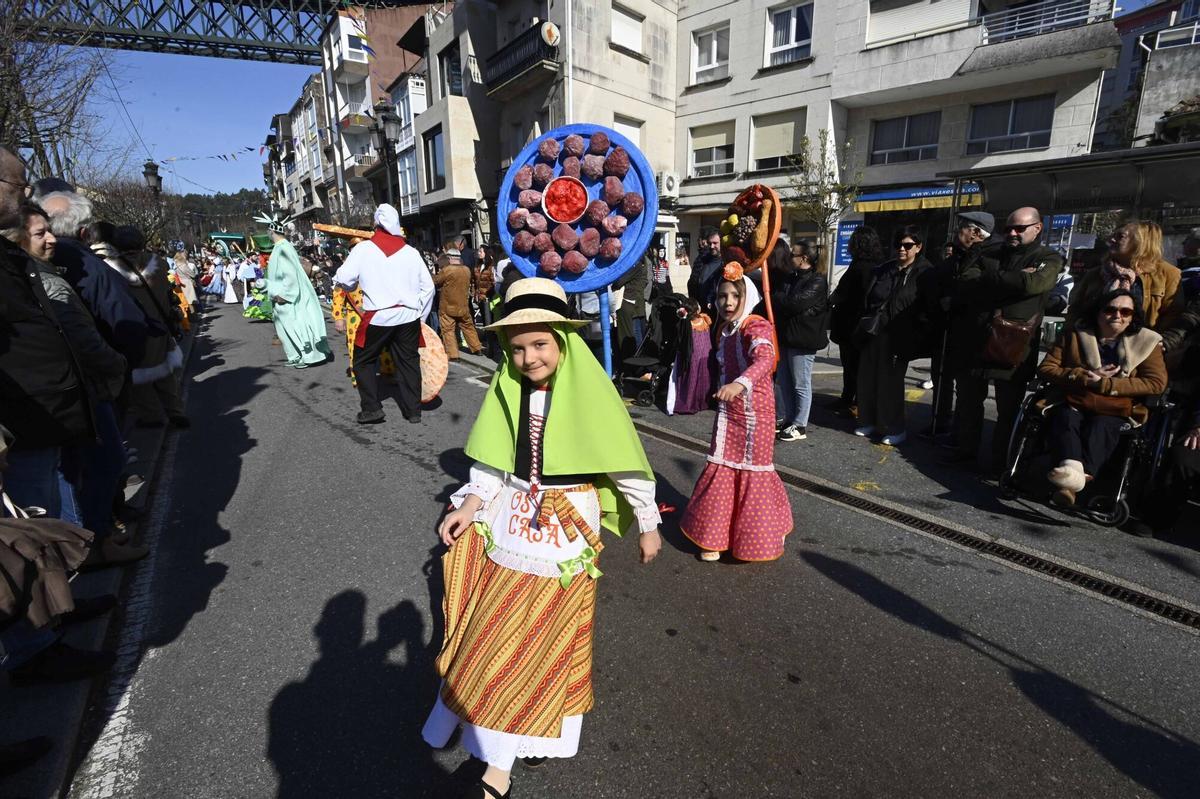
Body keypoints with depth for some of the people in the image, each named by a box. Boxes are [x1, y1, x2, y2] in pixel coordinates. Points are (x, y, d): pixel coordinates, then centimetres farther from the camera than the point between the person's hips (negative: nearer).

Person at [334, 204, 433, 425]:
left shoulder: (363, 248, -2)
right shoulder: (411, 251, 6)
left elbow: (343, 280, -4)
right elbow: (428, 287, 7)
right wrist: (420, 315, 15)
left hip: (378, 317, -2)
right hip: (408, 317, 3)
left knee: (364, 361, 15)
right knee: (409, 362, 11)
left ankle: (372, 408, 10)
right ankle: (413, 410, 15)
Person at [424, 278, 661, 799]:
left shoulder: (589, 391, -15)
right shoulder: (508, 390, -3)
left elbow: (626, 462, -8)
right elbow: (493, 463, 4)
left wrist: (647, 525, -1)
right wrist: (468, 507, -8)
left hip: (567, 526, -4)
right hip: (511, 519, 4)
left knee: (545, 637, 6)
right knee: (495, 631, 12)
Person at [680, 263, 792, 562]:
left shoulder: (757, 328, -18)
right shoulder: (723, 330, 5)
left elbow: (765, 360, -39)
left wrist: (740, 383, -55)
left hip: (754, 410, -6)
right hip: (727, 410, 7)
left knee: (753, 469, 7)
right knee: (720, 468, 10)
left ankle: (763, 535, 30)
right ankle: (716, 536, 24)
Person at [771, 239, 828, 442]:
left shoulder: (817, 282, -12)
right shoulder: (789, 277, 13)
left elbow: (795, 303, -23)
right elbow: (773, 294, 15)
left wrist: (772, 297, -11)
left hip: (802, 340, -8)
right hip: (785, 337, 8)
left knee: (801, 385, 1)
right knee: (784, 382, 15)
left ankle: (800, 426, 9)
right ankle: (786, 419, 27)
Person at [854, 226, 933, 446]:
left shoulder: (925, 274, 0)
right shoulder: (882, 270, 15)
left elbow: (927, 310, -5)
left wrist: (915, 339, -13)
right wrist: (864, 327, 8)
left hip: (898, 338, -5)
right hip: (874, 333, 5)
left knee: (891, 381, -3)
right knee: (867, 378, 5)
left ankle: (895, 429, 10)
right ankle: (868, 422, 20)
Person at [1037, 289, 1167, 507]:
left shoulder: (1146, 342, 12)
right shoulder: (1075, 335, 14)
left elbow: (1157, 382, 0)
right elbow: (1046, 368, 5)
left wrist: (1106, 385, -10)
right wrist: (1084, 377, -11)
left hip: (1115, 410, 0)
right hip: (1072, 402, 1)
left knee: (1101, 426, -35)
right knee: (1066, 419, -34)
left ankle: (1077, 480, -56)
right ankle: (1070, 467, -61)